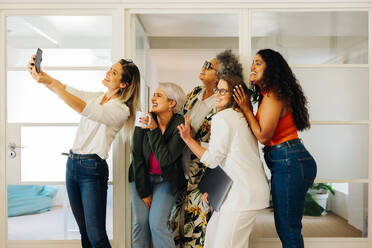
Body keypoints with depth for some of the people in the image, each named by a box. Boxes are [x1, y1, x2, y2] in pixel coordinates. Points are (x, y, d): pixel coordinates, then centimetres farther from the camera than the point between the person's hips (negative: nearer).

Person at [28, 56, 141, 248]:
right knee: (84, 231, 15)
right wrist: (39, 73, -16)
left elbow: (83, 109, -27)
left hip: (92, 169, -7)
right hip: (72, 164, 7)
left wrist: (49, 81, -31)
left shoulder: (121, 110, -13)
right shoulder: (96, 97, 10)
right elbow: (63, 89, 4)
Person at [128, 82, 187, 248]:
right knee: (140, 222, -2)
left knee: (157, 223, -13)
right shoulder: (144, 121, -9)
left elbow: (165, 160, -23)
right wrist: (144, 191, -6)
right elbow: (137, 156, -6)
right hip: (141, 177, 3)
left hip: (166, 180, -2)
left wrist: (154, 131, -25)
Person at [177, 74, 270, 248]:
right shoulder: (241, 117, 16)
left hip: (244, 193, -10)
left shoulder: (221, 118, -13)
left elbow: (211, 159, -11)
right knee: (213, 232, 19)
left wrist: (187, 138, -5)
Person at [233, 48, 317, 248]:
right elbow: (263, 131, 16)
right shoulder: (270, 94, 16)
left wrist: (246, 109, -8)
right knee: (287, 227, 17)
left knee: (288, 228, -1)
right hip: (291, 163, 10)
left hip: (289, 164, -10)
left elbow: (263, 135, -14)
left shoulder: (273, 96, -14)